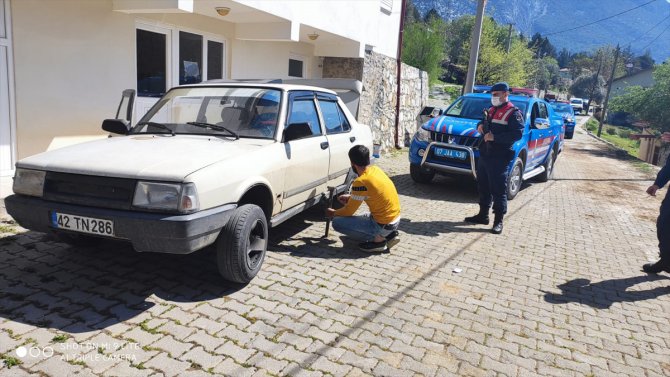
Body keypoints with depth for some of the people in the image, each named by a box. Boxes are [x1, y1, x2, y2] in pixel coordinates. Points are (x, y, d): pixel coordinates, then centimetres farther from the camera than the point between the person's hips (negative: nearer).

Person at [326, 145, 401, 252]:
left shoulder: (361, 182, -21)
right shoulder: (376, 170, 3)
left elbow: (349, 211, -8)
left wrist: (333, 213, 10)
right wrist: (351, 197, 23)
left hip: (383, 226, -9)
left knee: (337, 222, -9)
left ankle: (378, 240, -5)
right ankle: (390, 234, 12)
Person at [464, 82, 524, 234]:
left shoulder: (513, 113, -8)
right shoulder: (491, 110, 18)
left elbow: (517, 134, -19)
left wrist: (494, 137, -24)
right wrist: (481, 125, 7)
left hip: (500, 158, -8)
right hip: (484, 154, 8)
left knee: (498, 190, -4)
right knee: (483, 187, 15)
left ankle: (498, 221, 2)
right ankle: (483, 215, 26)